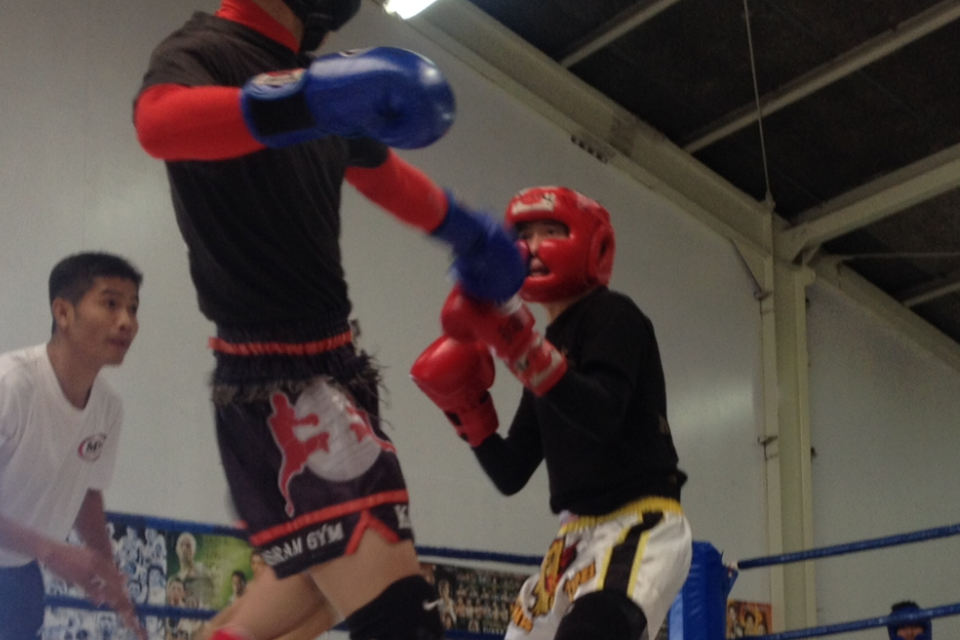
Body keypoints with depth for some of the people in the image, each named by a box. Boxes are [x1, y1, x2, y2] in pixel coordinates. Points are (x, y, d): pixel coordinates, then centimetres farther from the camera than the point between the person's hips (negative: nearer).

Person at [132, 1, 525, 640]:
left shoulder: (303, 73, 12)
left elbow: (384, 173, 32)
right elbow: (158, 122, -38)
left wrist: (464, 225, 43)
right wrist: (301, 100, -50)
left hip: (333, 364, 10)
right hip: (271, 379, -10)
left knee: (326, 573, 28)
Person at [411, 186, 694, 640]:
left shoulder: (612, 315, -5)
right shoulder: (546, 351, 17)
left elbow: (603, 417, -24)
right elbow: (510, 475, 15)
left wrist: (519, 346, -31)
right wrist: (464, 405, 2)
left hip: (642, 526, -9)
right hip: (577, 535, 9)